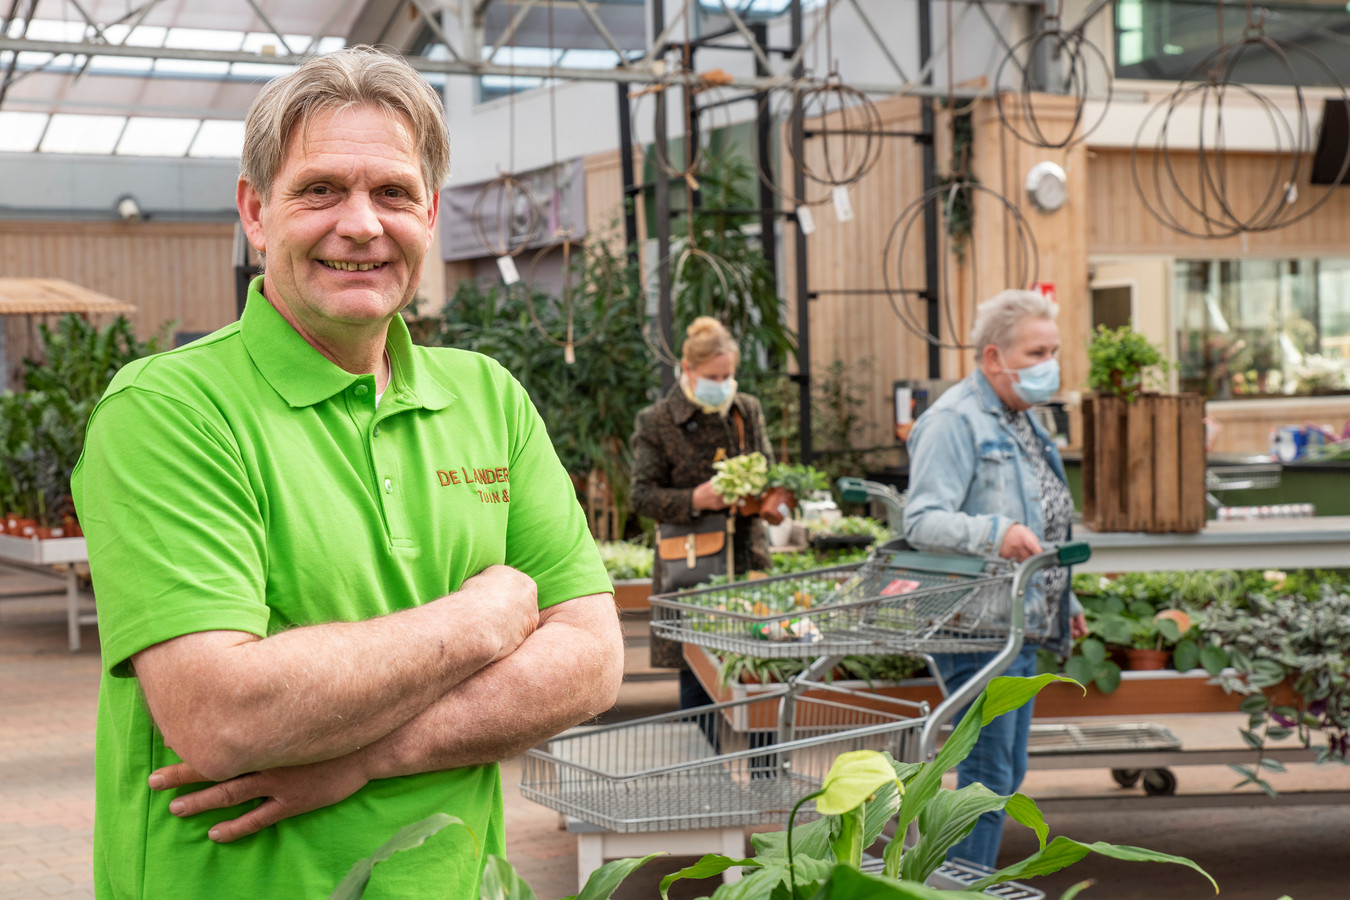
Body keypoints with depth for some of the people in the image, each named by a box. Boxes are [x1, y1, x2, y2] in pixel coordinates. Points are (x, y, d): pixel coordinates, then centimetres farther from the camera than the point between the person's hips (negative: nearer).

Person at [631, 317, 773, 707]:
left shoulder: (748, 411, 11)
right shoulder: (656, 421, -1)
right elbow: (643, 496, -3)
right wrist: (694, 500, -19)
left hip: (746, 557, 3)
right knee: (696, 676, -3)